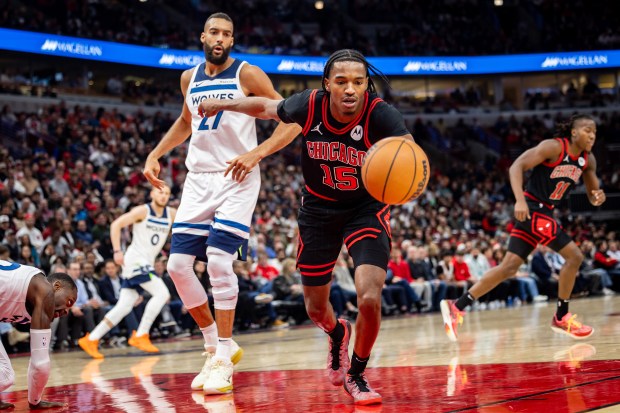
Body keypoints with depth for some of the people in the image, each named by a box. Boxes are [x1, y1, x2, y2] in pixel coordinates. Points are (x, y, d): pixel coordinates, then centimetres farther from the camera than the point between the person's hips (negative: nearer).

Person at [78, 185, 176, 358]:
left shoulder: (171, 214, 8)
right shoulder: (143, 211, -8)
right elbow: (116, 224, -10)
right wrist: (117, 251, -19)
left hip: (145, 264, 7)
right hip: (135, 261, -7)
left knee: (124, 307, 3)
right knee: (162, 293, -19)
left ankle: (91, 339, 6)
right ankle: (140, 336, -14)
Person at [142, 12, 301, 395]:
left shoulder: (248, 74, -6)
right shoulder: (190, 79, 11)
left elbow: (292, 119, -8)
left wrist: (256, 153, -20)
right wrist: (155, 154, 19)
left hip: (237, 180, -6)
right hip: (199, 179, 6)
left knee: (219, 261, -18)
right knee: (179, 265, -2)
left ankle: (223, 357, -7)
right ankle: (217, 346, 14)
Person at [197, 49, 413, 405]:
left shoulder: (380, 115, -29)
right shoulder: (310, 106, -21)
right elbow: (267, 107, 0)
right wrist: (223, 105, 9)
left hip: (366, 209, -3)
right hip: (319, 208, 3)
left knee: (369, 299, -21)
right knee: (316, 308, 12)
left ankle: (357, 375, 8)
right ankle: (338, 334, 52)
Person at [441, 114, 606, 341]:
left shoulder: (588, 160, 7)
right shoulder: (553, 147, -15)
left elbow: (592, 194, 15)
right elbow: (517, 166, -20)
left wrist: (597, 197, -10)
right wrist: (520, 200, -33)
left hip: (545, 212, 8)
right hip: (533, 209, -8)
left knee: (509, 267, 6)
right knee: (574, 256, -10)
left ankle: (457, 307, 7)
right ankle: (561, 318, 2)